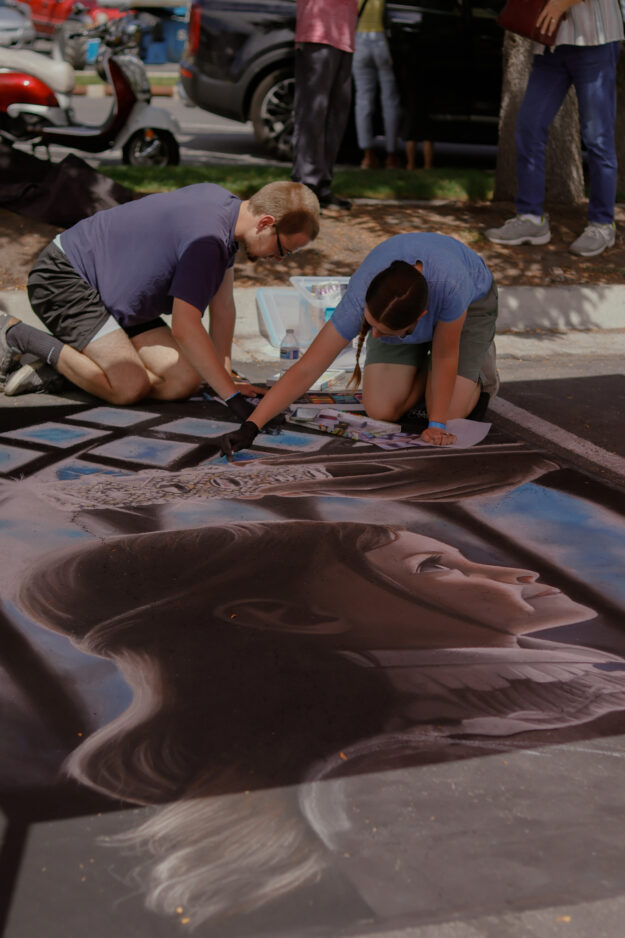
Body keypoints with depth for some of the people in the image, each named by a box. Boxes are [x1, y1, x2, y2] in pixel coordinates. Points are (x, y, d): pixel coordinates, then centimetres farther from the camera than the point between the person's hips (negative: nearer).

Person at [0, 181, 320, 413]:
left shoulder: (225, 203, 2)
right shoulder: (206, 238, -29)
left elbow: (222, 306, 8)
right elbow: (184, 327, -30)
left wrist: (224, 376, 6)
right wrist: (233, 397, -29)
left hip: (114, 296, 10)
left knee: (185, 381, -6)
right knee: (128, 387, -23)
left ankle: (58, 360, 5)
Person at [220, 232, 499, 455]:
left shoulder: (452, 284, -48)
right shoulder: (360, 299, -41)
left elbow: (445, 356, -30)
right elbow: (306, 369, -38)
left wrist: (437, 425, -24)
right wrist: (250, 426, -44)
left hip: (471, 302, -2)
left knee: (450, 410, -15)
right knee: (380, 410, -14)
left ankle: (479, 353, 16)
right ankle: (424, 367, 17)